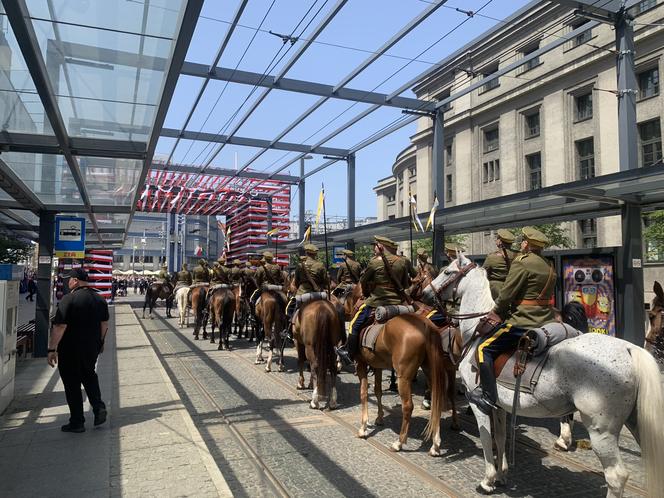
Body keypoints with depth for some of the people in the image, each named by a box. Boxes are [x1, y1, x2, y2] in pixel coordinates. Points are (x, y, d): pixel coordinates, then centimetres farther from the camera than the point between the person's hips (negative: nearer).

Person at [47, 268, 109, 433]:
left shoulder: (69, 299, -17)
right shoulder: (99, 299, 3)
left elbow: (59, 326, -21)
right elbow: (105, 323, 11)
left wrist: (52, 349, -17)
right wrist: (100, 342, 22)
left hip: (71, 350, -6)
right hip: (92, 348, 6)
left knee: (72, 384, 6)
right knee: (89, 375, 25)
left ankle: (77, 422, 12)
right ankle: (98, 406, 9)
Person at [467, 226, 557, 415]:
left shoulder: (522, 262, -12)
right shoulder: (549, 266, 14)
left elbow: (506, 294, -12)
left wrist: (496, 313, 6)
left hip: (523, 321, -9)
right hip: (547, 321, 9)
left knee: (484, 349, -3)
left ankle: (488, 396, -8)